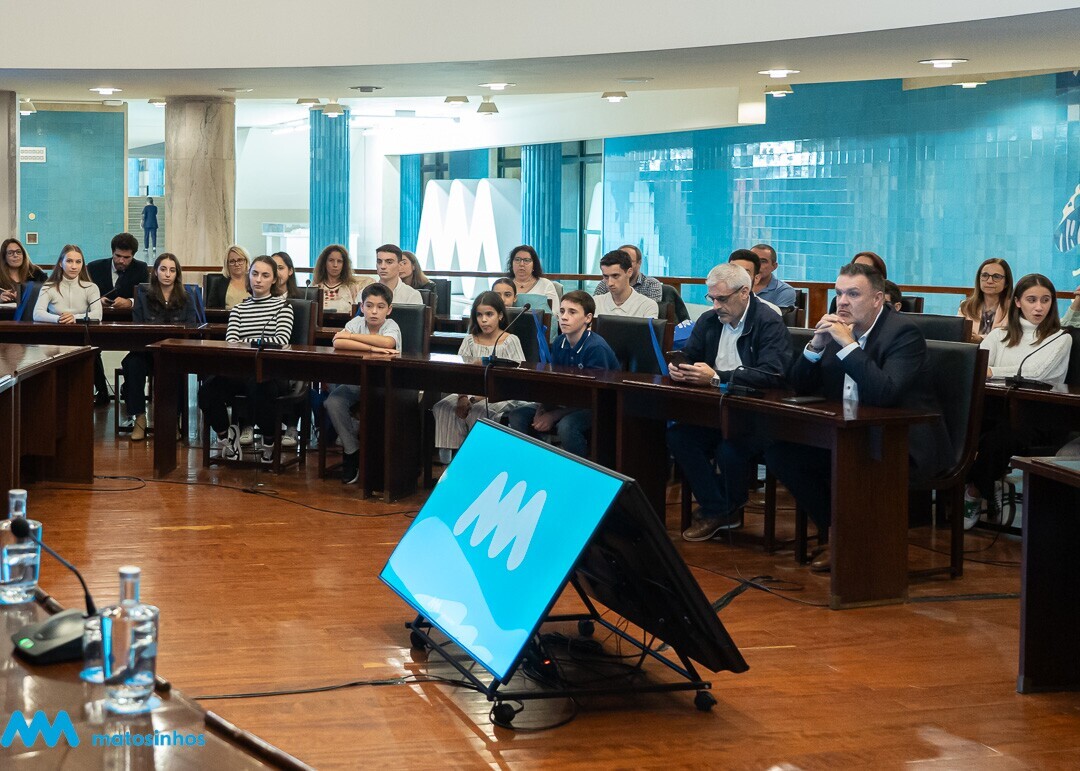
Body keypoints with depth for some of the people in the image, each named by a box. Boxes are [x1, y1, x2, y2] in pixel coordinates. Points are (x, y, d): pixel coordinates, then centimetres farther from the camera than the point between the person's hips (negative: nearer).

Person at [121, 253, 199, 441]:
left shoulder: (186, 301, 14)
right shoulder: (143, 298, 16)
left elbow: (190, 329, 4)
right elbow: (136, 326, 8)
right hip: (147, 351, 1)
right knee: (132, 364, -34)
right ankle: (139, 417, -26)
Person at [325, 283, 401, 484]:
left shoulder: (391, 326, -8)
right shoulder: (357, 322, -1)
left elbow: (387, 342, -33)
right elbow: (338, 343, -21)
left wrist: (351, 335, -22)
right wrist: (372, 348, -29)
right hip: (356, 381, 3)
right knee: (332, 403, -24)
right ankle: (352, 451, -6)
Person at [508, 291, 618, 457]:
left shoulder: (596, 348, -21)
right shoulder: (559, 343, 1)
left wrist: (554, 416, -20)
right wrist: (542, 409, -12)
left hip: (598, 408, -7)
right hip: (566, 403, 7)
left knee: (567, 426, -37)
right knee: (518, 416, -8)